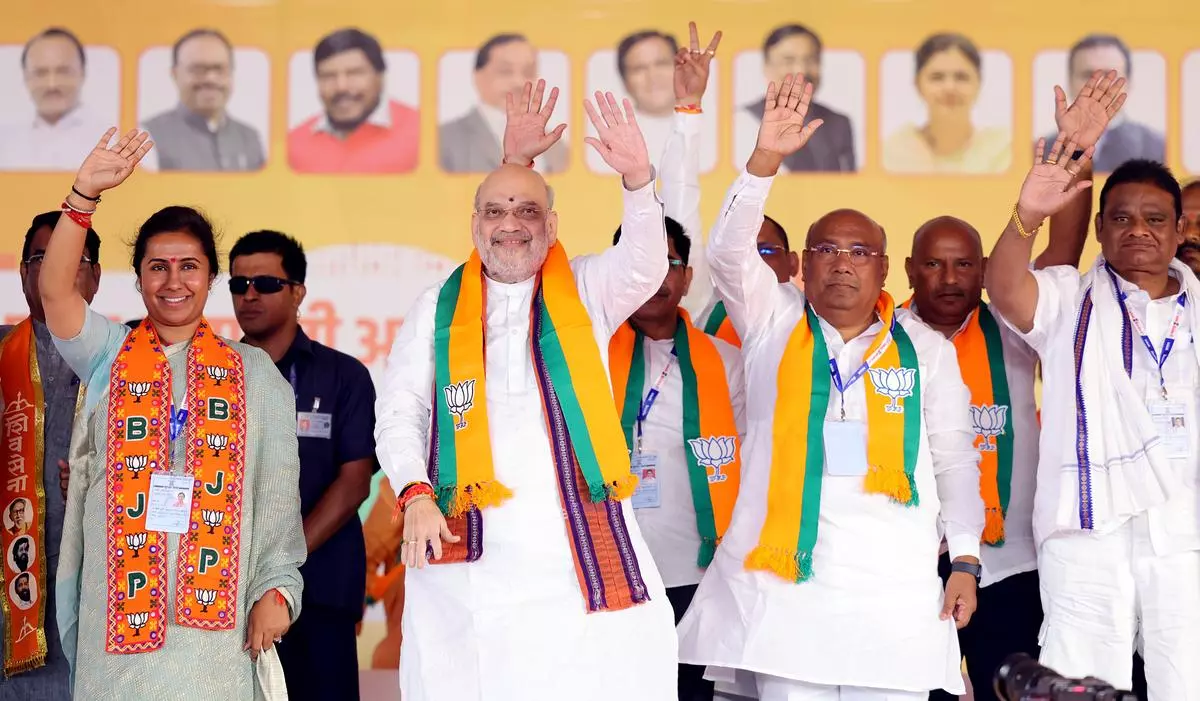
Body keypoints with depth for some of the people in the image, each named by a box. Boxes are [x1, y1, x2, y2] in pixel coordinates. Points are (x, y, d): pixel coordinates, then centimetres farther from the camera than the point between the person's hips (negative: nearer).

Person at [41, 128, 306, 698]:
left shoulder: (253, 372, 10)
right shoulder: (109, 357, 11)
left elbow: (277, 487, 6)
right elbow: (54, 290, -7)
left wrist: (276, 587, -3)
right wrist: (84, 194, -17)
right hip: (121, 600, 0)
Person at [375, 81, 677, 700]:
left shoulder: (584, 294, 10)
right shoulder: (437, 309, 12)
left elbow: (644, 266, -10)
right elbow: (398, 413, 9)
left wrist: (638, 180, -27)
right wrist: (416, 495, -8)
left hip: (580, 551, -1)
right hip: (467, 556, 1)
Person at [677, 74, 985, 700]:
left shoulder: (926, 348, 11)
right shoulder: (773, 324, 10)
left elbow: (955, 457, 11)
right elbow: (728, 252, -5)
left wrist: (965, 559, 3)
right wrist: (766, 159, -17)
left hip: (893, 585, 1)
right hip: (780, 581, 0)